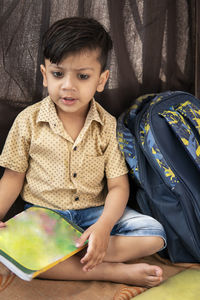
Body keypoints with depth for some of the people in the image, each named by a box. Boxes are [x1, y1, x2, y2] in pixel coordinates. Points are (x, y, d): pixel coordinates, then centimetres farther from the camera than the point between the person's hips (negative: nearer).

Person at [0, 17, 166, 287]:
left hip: (95, 212, 1)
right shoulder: (29, 121, -4)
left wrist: (104, 226, -24)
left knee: (155, 234, -17)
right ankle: (116, 271, -25)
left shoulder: (108, 126, -3)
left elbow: (118, 186, -5)